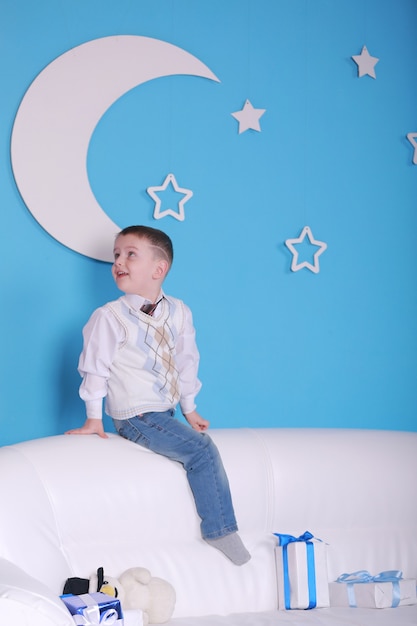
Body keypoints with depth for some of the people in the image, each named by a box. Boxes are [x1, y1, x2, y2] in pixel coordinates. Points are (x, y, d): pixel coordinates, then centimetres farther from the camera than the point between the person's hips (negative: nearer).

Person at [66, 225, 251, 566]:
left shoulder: (179, 312, 2)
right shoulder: (109, 316, -13)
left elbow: (187, 361, 12)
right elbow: (95, 366, -7)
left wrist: (189, 409, 16)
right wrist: (94, 418, -4)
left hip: (166, 412, 7)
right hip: (135, 417, -6)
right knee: (202, 450, -16)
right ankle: (221, 529, -6)